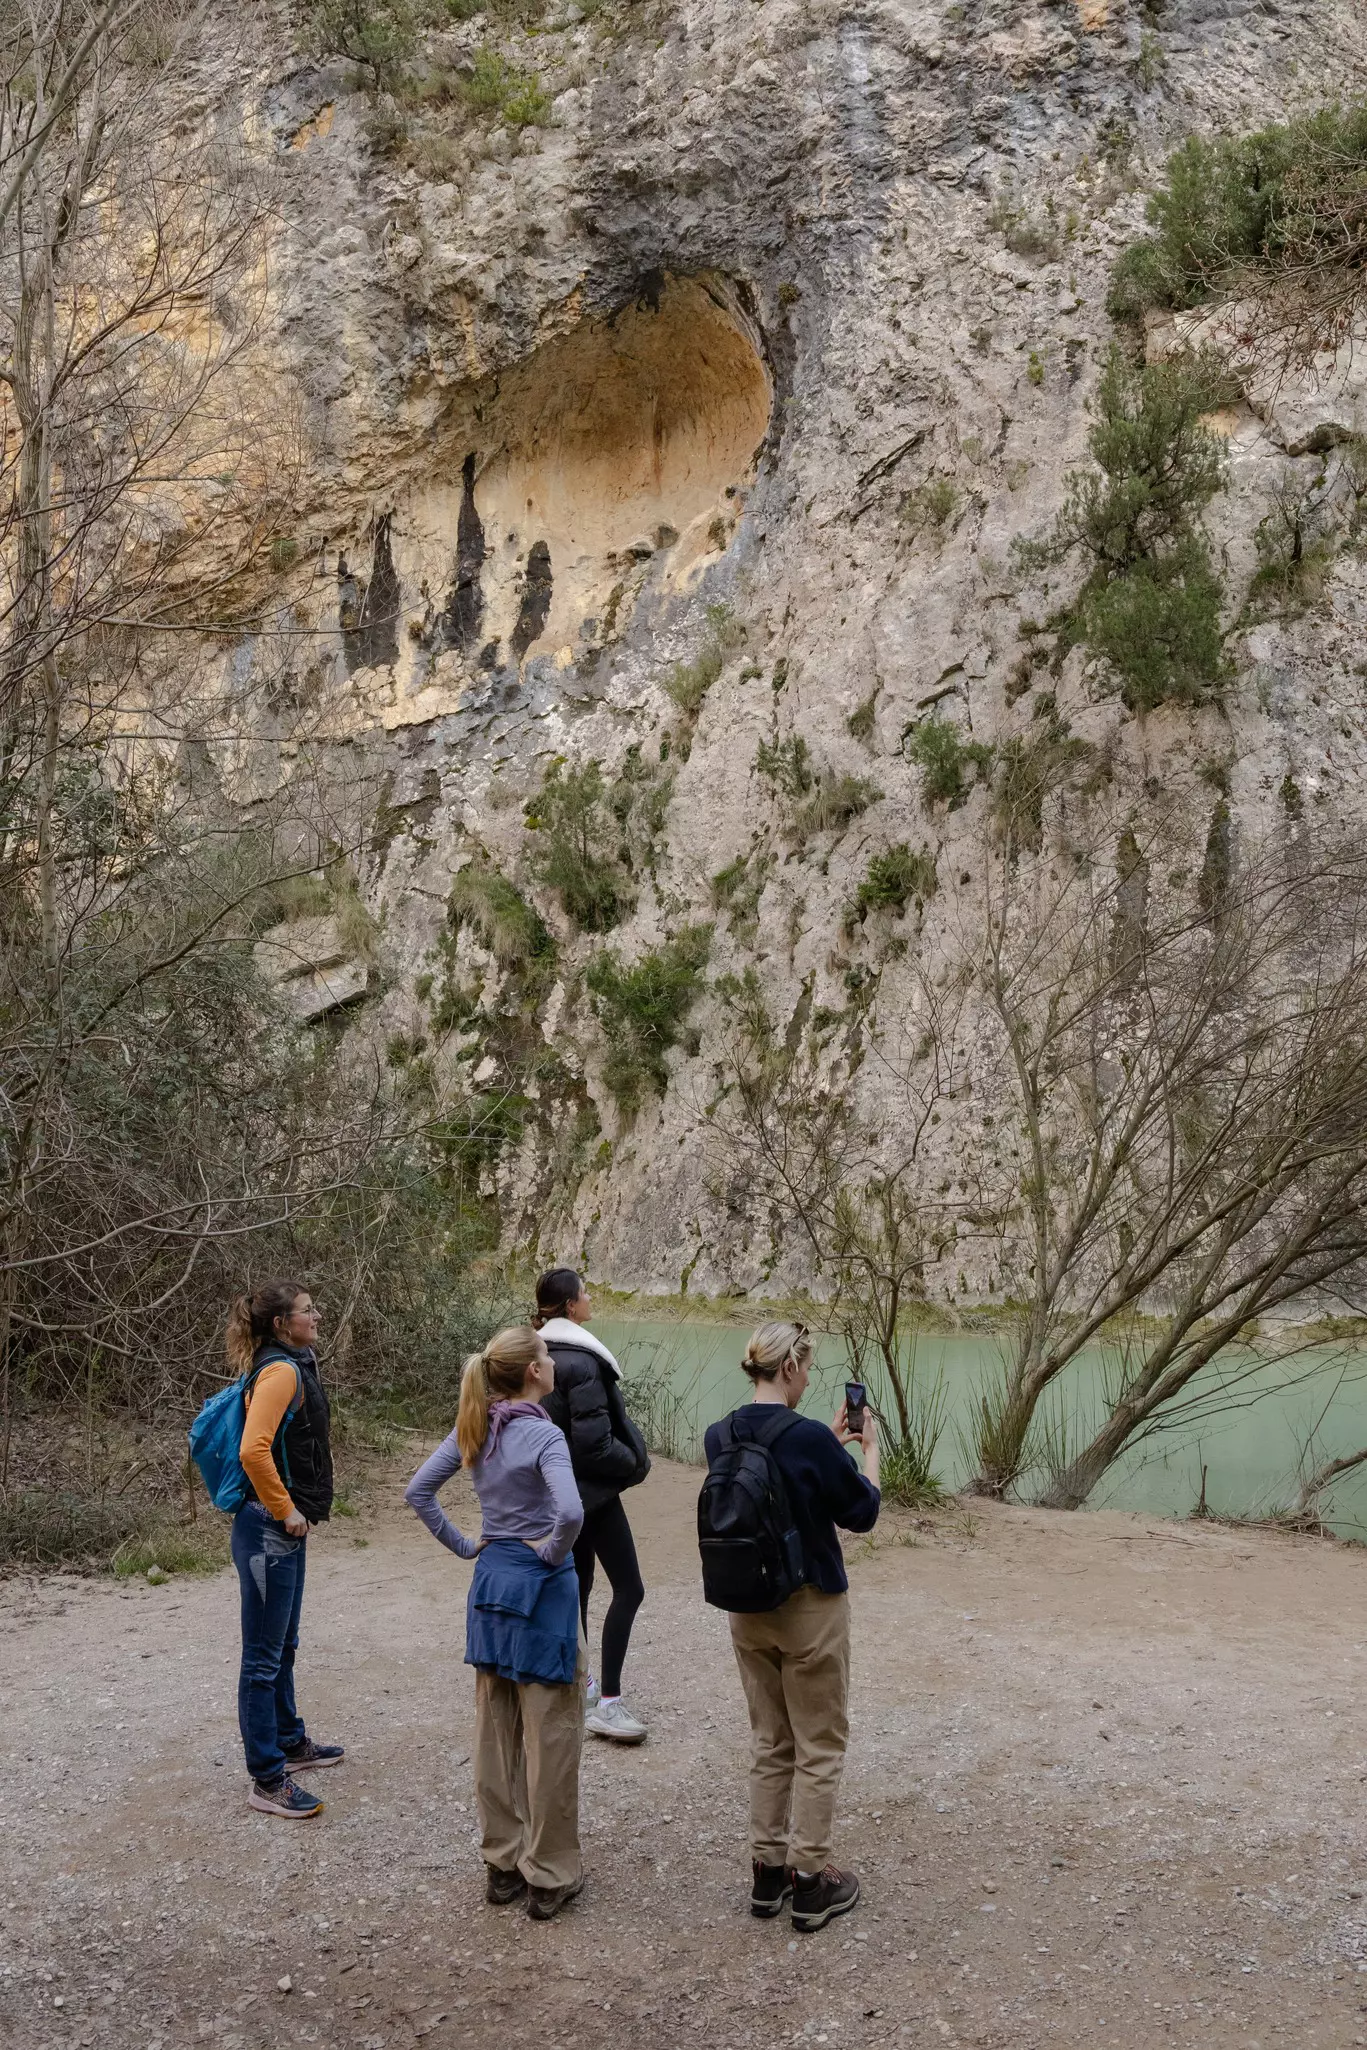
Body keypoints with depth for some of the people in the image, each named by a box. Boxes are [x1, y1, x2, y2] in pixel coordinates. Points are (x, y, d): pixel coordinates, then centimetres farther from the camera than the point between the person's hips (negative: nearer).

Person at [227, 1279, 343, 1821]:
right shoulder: (280, 1371, -18)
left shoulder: (293, 1366, 13)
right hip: (269, 1531, -10)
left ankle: (290, 1744, 36)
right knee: (263, 1658, -3)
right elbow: (253, 1450, -29)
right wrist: (285, 1511, -19)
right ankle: (267, 1781, 3)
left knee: (282, 1647, 22)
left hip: (286, 1531, 10)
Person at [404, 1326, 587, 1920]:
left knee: (494, 1733, 15)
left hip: (491, 1582, 7)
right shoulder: (543, 1435, -18)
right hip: (542, 1590, -7)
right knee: (549, 1736, 4)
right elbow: (570, 1511, -32)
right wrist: (554, 1552, -14)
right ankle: (549, 1877, 13)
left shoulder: (473, 1430, 2)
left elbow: (417, 1492, 5)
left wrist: (463, 1546, 7)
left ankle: (502, 1864, 26)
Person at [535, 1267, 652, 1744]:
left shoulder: (542, 1355, 6)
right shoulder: (581, 1361, -22)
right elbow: (595, 1438, -24)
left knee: (577, 1580, 19)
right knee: (628, 1588, -5)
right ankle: (608, 1703, -8)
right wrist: (635, 1461, -7)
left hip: (559, 1486, 9)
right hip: (593, 1486, -9)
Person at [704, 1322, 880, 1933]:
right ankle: (810, 1880, 15)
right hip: (810, 1608, -6)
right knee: (819, 1746, 9)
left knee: (769, 1742, 18)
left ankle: (767, 1871, 25)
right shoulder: (811, 1438, -22)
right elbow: (862, 1512, -9)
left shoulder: (720, 1436, -3)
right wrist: (870, 1448, 4)